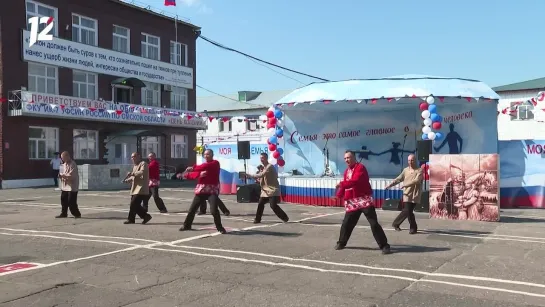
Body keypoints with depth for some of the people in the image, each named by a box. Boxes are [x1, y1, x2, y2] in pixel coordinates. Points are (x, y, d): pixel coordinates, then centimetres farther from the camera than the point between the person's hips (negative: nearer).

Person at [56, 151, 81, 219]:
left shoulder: (73, 164, -16)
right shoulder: (65, 164, 14)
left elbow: (71, 176, -23)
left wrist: (63, 175, -21)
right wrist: (61, 175, 0)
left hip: (72, 187, -9)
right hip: (65, 186, 9)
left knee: (71, 202, -6)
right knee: (63, 200, 13)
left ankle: (77, 214, 7)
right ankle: (63, 214, 24)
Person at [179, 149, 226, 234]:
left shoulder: (215, 163, -3)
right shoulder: (203, 164, 13)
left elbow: (205, 166, -23)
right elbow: (191, 175, 1)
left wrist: (193, 168, -15)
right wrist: (199, 174, -20)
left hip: (212, 190, -6)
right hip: (201, 190, 6)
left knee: (214, 210, -19)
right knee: (192, 208, 10)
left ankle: (220, 228, -2)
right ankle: (187, 225, 29)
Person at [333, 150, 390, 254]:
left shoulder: (360, 167, -11)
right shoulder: (346, 171, 14)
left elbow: (355, 181, -27)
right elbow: (345, 185, 17)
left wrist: (342, 184, -27)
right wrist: (339, 195, 2)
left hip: (364, 200, -7)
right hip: (352, 202, 7)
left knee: (374, 223, -8)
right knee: (346, 223, 10)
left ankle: (384, 246, -2)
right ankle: (341, 243, 28)